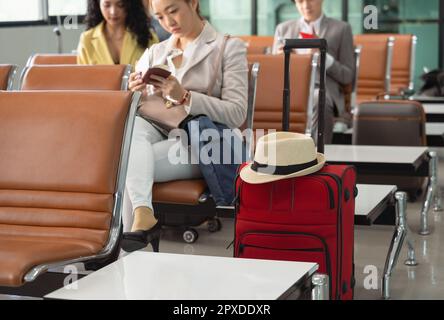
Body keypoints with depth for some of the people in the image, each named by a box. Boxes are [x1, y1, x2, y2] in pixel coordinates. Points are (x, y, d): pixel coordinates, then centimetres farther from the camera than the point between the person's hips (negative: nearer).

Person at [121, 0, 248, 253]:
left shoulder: (229, 48, 6)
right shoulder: (154, 53, 21)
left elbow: (237, 114, -6)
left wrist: (184, 97, -18)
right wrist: (136, 95, -8)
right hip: (158, 134, 4)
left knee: (129, 164, -30)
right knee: (132, 124, -32)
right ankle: (143, 215, -43)